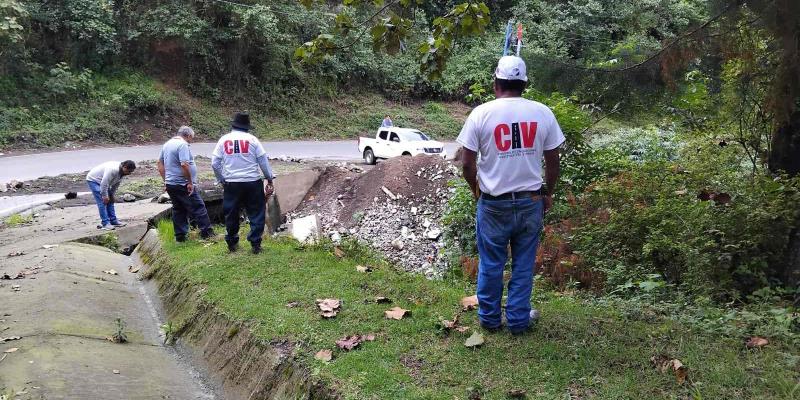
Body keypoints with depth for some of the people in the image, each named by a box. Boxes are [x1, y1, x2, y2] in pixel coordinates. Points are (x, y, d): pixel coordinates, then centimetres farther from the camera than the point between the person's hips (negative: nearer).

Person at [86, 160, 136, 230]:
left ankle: (113, 221, 14)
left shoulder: (122, 171, -7)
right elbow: (104, 184, -34)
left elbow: (115, 184, 6)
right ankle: (105, 223, -14)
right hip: (93, 180, -9)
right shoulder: (112, 170, -36)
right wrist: (105, 196, -25)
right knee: (102, 202, -15)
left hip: (102, 182, 9)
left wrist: (111, 195, 7)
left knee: (110, 201, 8)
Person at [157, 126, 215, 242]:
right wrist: (190, 182, -19)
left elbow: (160, 164, 18)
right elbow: (184, 165, -25)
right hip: (183, 185, -9)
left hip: (170, 184, 9)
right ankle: (206, 232, 3)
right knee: (198, 207, 0)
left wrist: (166, 180, 20)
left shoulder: (167, 144, 13)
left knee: (178, 210, 14)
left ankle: (180, 236, 16)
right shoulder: (183, 145, -15)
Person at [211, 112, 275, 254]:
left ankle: (232, 243, 26)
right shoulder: (252, 139, -4)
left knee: (231, 214, 16)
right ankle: (255, 244, 6)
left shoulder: (224, 140, 1)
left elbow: (215, 163, 2)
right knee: (256, 214, 8)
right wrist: (270, 179, 8)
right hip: (252, 183, -2)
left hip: (231, 184, 2)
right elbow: (263, 161, -2)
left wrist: (222, 180, 15)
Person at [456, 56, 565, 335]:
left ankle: (489, 318, 26)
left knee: (491, 264, 13)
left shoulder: (481, 113, -8)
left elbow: (468, 164, -7)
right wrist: (548, 193, 17)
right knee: (524, 265, 12)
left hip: (493, 204, -1)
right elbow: (552, 163, 2)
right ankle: (518, 320, 22)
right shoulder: (542, 113, -3)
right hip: (531, 202, 2)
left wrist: (476, 189, 12)